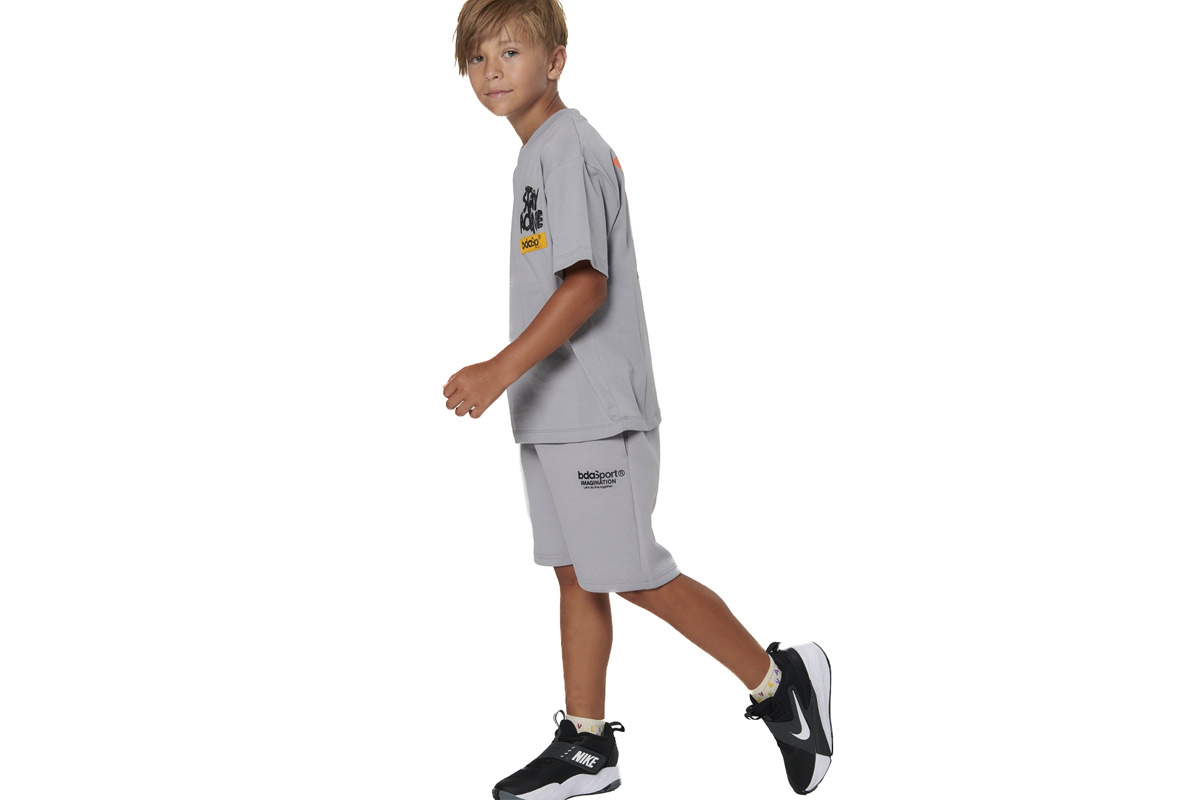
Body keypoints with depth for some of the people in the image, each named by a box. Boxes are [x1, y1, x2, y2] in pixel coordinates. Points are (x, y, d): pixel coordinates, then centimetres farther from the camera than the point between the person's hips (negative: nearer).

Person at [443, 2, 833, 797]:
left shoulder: (567, 148, -15)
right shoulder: (542, 150, 15)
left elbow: (586, 284, -23)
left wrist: (501, 371, -28)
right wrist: (512, 378, 26)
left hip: (597, 412, -10)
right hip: (557, 412, 10)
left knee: (635, 576, -4)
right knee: (577, 575, 12)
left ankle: (780, 680, 10)